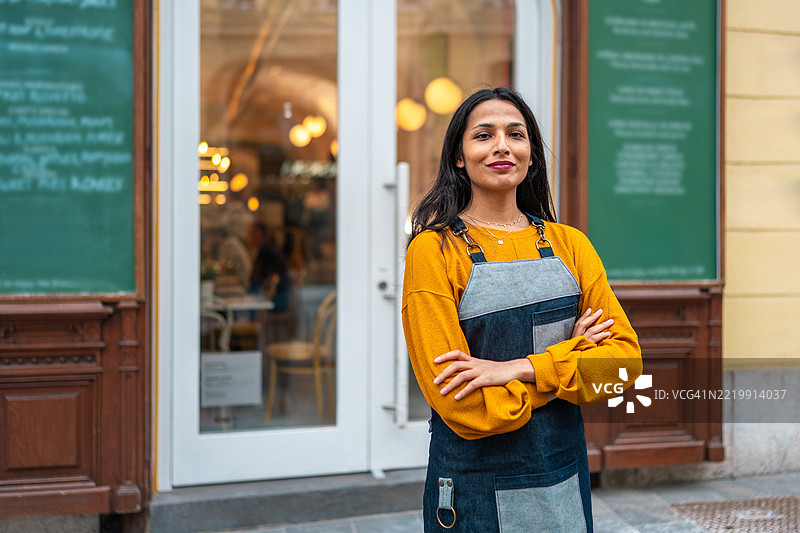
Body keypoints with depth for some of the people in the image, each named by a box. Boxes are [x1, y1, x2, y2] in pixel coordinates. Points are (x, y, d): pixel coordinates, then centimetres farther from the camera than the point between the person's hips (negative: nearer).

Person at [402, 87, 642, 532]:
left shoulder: (569, 244, 5)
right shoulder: (433, 250, -9)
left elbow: (625, 357, -4)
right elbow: (463, 408, -15)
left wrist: (525, 368, -17)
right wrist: (571, 353, -9)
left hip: (566, 478, 4)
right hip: (476, 490, -4)